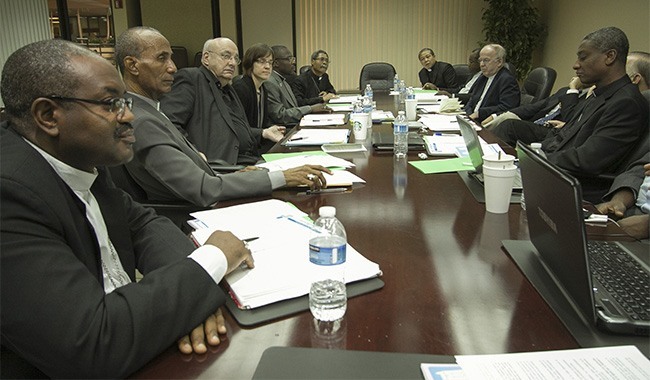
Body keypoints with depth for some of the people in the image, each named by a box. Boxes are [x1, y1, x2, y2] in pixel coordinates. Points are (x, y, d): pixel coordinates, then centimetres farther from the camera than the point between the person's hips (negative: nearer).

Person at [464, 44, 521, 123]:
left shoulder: (508, 80, -8)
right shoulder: (482, 78, 18)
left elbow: (505, 108, -19)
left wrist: (479, 113, -17)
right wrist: (469, 116, -3)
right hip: (474, 122, 8)